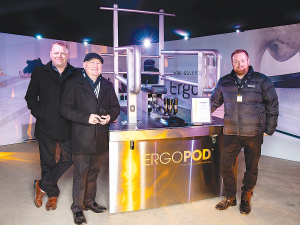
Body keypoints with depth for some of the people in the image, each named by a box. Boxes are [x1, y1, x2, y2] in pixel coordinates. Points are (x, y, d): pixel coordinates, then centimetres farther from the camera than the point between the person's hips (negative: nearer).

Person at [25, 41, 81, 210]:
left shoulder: (76, 74, 4)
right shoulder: (40, 72, 5)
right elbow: (31, 97, 9)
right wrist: (39, 113, -3)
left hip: (68, 128, 0)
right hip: (46, 127, 0)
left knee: (68, 159, 3)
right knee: (47, 163, 11)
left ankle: (42, 186, 25)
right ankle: (52, 194, 31)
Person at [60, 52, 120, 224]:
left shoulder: (108, 85, 12)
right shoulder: (74, 85, -1)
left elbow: (115, 107, 15)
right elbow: (65, 109, -7)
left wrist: (110, 116, -7)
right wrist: (87, 118, -18)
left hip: (101, 138, 4)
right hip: (82, 138, -4)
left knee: (94, 172, 17)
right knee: (80, 174, 3)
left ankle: (90, 201, 35)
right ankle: (78, 207, 20)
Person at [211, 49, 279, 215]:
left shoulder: (261, 81, 0)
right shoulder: (224, 82, 6)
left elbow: (272, 105, 4)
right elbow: (214, 102, 17)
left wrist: (269, 129, 1)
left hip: (253, 135, -2)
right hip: (231, 134, 2)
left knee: (251, 169, 10)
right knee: (225, 166, 5)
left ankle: (246, 198, 31)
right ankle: (230, 198, 26)